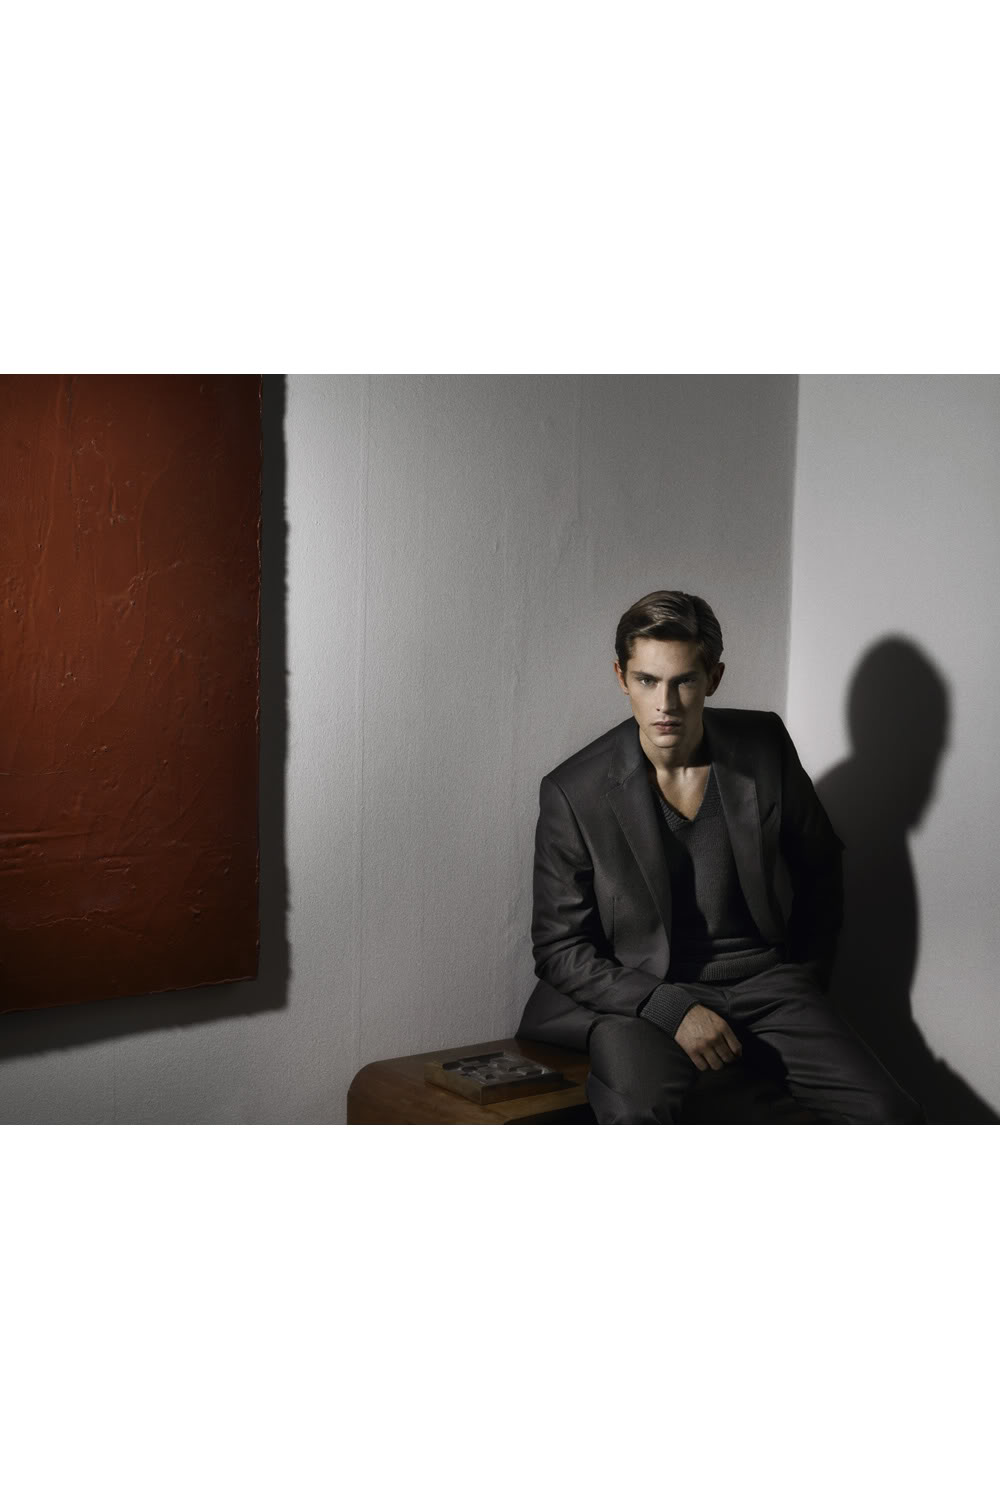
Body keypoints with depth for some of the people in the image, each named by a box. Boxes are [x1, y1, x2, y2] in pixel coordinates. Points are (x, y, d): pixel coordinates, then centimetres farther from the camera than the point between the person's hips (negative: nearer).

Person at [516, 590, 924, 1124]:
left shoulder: (765, 747, 2)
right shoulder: (573, 792, -8)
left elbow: (820, 874, 17)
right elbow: (559, 947, -4)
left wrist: (803, 981, 9)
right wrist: (671, 1010, -15)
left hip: (763, 983, 3)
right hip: (638, 996, -3)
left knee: (891, 1119, -17)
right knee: (637, 1115, -35)